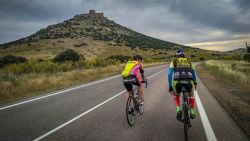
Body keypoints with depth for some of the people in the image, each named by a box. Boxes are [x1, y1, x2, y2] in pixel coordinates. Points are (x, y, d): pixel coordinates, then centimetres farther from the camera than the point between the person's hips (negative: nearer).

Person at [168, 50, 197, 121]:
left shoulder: (174, 61, 20)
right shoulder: (188, 62, 28)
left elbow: (170, 73, 8)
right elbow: (193, 73, 41)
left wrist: (170, 86, 14)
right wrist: (195, 82, 59)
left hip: (178, 82, -2)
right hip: (189, 82, 2)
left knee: (175, 95, 30)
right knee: (191, 95, 35)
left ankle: (178, 110, 8)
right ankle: (192, 112, 32)